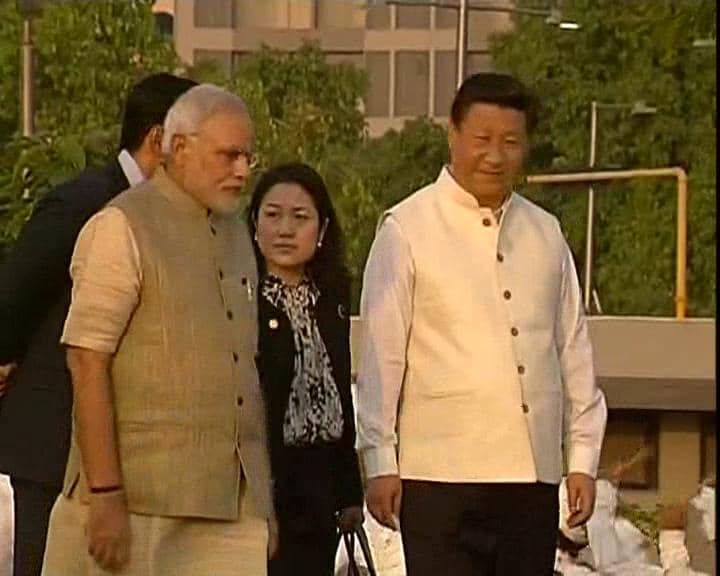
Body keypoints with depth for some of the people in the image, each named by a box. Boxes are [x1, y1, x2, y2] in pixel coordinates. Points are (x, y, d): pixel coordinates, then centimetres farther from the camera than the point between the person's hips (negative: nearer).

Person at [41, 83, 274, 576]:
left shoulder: (237, 232, 18)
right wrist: (105, 495, -18)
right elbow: (87, 362, -12)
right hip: (142, 502, -6)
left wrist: (264, 497, 16)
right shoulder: (122, 228, -5)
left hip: (234, 501, 6)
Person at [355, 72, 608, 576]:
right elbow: (381, 352, -2)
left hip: (534, 474, 5)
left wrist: (583, 456, 11)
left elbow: (573, 348, 15)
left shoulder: (546, 233, 12)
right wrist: (380, 461, -4)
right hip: (441, 476, -5)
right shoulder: (407, 229, -2)